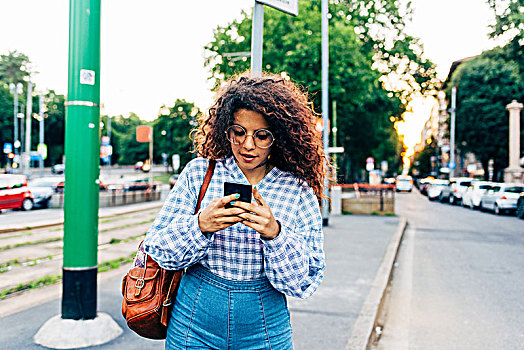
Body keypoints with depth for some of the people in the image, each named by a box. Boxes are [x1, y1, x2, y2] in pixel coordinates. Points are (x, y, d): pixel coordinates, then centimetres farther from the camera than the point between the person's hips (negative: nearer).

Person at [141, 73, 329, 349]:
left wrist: (274, 233, -26)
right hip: (194, 322, 1)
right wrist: (200, 225, -24)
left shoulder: (299, 191, -6)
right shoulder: (198, 173, -5)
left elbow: (307, 281, -9)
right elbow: (157, 249, -6)